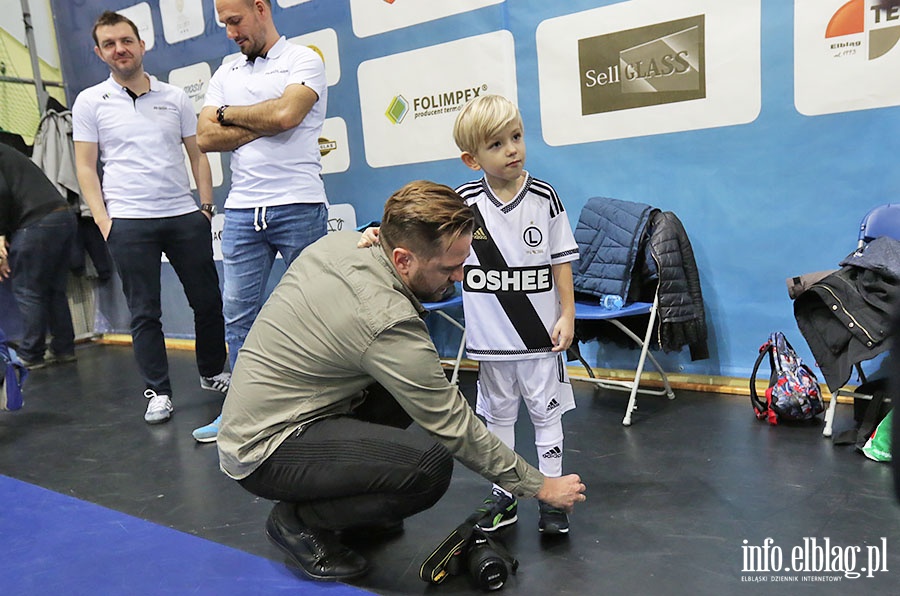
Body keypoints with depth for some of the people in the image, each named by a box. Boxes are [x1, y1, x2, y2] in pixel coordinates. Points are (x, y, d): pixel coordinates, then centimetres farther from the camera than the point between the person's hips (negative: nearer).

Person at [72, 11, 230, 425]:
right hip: (128, 221, -2)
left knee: (207, 300, 7)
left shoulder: (174, 97, 10)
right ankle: (158, 392, 13)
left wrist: (206, 205, 3)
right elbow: (85, 167, 4)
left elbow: (197, 155, 11)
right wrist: (102, 219, -6)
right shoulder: (90, 102, 6)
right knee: (144, 313, 2)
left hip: (184, 216, 2)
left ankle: (212, 373, 26)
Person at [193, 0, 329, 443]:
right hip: (242, 210, 5)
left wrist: (227, 114, -1)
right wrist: (263, 125, -6)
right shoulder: (225, 74, 18)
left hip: (298, 207, -5)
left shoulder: (303, 61, 2)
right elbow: (205, 138, 5)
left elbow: (285, 113, -17)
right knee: (237, 314, 6)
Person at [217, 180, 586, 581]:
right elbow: (455, 427, -19)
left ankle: (342, 499, 15)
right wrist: (540, 486, -8)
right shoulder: (389, 324, -28)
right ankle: (299, 521, -3)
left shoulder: (338, 243, -5)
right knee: (431, 466, -25)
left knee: (414, 384, 9)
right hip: (264, 453, -9)